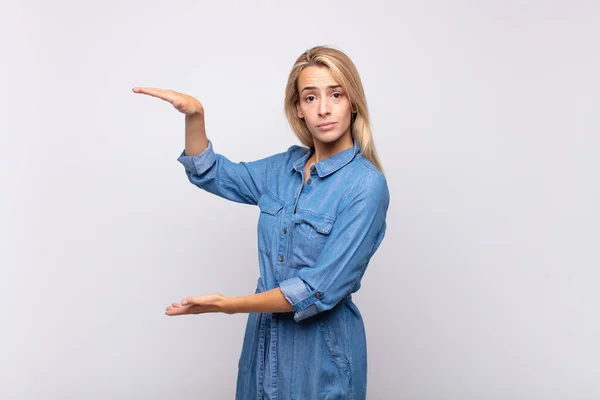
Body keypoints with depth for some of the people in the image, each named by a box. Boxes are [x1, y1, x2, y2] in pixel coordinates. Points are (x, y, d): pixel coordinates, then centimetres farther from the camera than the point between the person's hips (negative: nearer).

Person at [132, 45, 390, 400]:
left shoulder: (366, 185, -18)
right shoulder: (286, 165, 1)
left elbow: (320, 290, -21)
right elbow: (210, 173, 11)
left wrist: (229, 305, -18)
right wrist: (195, 114, -5)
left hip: (322, 350, -5)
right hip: (265, 337, 6)